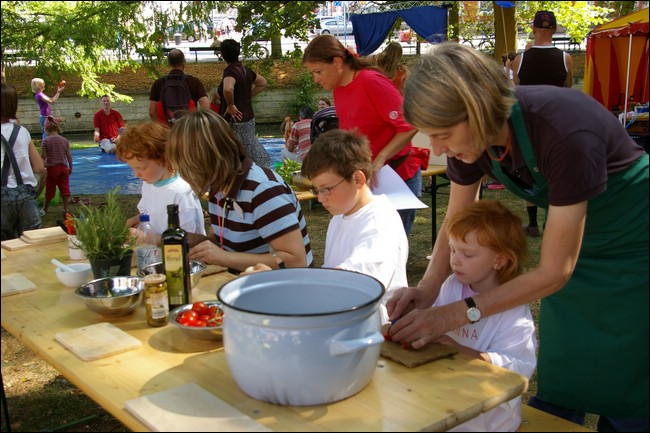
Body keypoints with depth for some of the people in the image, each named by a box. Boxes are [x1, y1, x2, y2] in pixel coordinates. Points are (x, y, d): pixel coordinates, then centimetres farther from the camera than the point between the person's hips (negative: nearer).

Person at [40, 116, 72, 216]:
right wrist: (70, 168, 11)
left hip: (51, 168, -2)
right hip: (64, 167, 2)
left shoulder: (46, 141, -9)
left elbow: (43, 156, -9)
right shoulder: (64, 140, 0)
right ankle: (65, 209, 5)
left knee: (50, 190, 9)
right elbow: (69, 155, 2)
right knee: (65, 188, 7)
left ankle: (44, 210, 20)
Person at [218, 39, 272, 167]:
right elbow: (263, 83, 24)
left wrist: (231, 106, -22)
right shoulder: (245, 70, 8)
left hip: (234, 120, -8)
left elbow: (228, 89, -38)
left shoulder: (230, 71, -17)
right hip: (249, 117, 8)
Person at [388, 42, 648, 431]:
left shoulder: (565, 131, -37)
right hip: (578, 238, 6)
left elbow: (554, 271, -29)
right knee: (557, 389, 8)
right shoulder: (470, 134, -18)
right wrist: (427, 289, -20)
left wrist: (452, 316, -29)